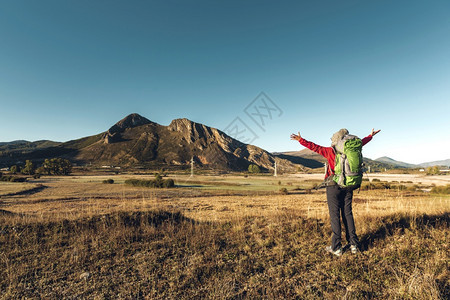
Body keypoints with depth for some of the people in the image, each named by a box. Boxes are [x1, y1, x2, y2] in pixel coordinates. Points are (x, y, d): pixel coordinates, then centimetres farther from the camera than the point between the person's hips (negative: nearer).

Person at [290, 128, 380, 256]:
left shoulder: (330, 151, -10)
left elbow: (314, 147, -8)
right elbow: (361, 142, 21)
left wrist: (300, 139, 0)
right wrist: (371, 135, 39)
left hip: (334, 186, -5)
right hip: (348, 186, 5)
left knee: (335, 215, -1)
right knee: (348, 213, 13)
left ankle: (336, 248, 4)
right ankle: (353, 244, 19)